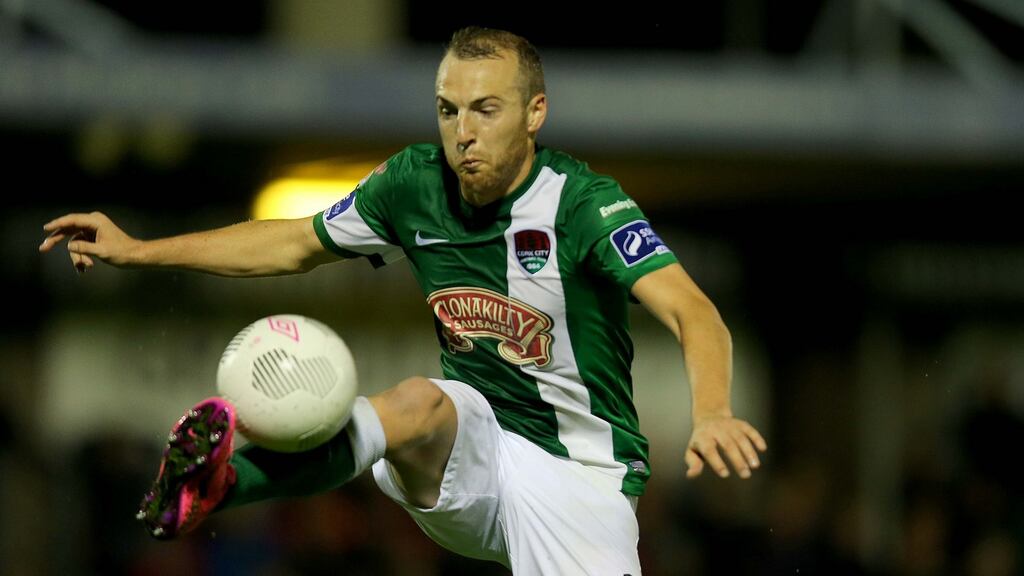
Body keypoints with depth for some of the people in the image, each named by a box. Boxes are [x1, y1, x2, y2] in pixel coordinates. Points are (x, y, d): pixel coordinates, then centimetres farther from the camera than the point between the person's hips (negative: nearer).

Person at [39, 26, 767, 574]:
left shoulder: (583, 203, -17)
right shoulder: (415, 184, -1)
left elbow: (692, 311, -31)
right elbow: (292, 244, 16)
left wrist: (712, 415, -51)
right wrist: (137, 250, 15)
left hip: (579, 476, -1)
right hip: (471, 446, 1)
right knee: (420, 400, -34)